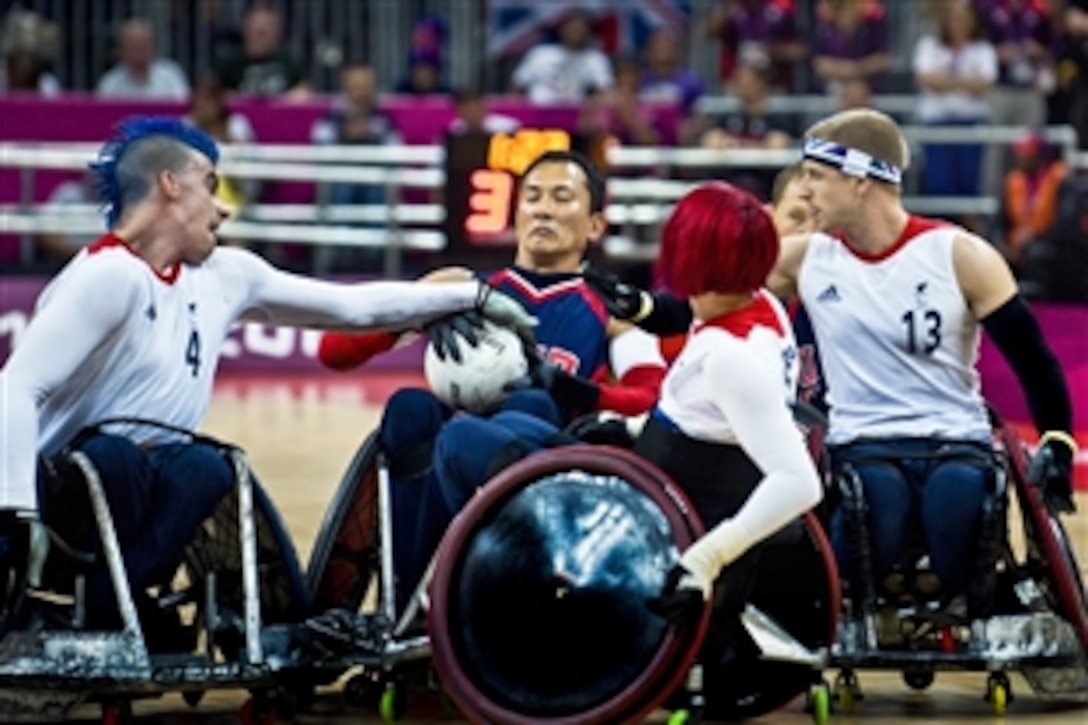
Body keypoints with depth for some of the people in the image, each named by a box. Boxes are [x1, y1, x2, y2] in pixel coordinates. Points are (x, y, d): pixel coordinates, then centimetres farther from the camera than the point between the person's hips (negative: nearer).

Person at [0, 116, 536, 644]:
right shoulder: (111, 276, -15)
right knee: (115, 456, -38)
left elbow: (354, 306, 17)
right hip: (68, 487, -7)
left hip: (155, 486, 7)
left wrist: (472, 298, 16)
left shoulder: (225, 276, 10)